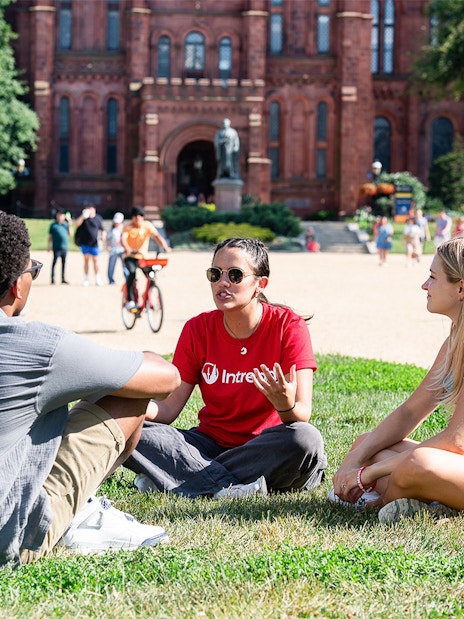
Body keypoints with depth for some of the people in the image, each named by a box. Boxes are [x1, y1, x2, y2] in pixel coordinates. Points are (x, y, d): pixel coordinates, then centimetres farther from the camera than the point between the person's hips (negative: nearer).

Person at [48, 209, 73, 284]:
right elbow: (50, 236, 3)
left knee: (64, 263, 9)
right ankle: (52, 279, -3)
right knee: (55, 262, -5)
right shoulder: (53, 224, 1)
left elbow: (71, 234, 10)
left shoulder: (66, 224, 12)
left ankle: (63, 279, 17)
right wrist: (49, 246, -1)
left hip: (64, 247, 4)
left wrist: (70, 225, -1)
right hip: (56, 247, -4)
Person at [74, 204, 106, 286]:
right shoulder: (83, 217, 1)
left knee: (95, 260, 4)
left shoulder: (98, 218, 1)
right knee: (86, 259, 4)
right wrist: (83, 216, -25)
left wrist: (103, 236, -12)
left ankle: (97, 279, 13)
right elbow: (77, 224, -13)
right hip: (84, 243, 0)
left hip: (94, 243, 0)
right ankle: (86, 279, 11)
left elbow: (103, 230, 8)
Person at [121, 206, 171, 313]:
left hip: (143, 256, 3)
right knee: (132, 272, -30)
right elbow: (123, 239, -25)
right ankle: (130, 301, -27)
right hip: (130, 256, -3)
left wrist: (165, 246, -34)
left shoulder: (148, 226, -2)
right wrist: (127, 249, -47)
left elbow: (156, 236, -16)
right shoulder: (128, 227, -8)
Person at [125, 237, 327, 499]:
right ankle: (226, 486, -29)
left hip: (266, 447, -2)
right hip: (212, 443, 2)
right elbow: (169, 409, -3)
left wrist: (286, 406, -40)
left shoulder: (289, 327, -10)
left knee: (306, 439, -36)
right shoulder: (198, 329, -1)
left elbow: (303, 416, -16)